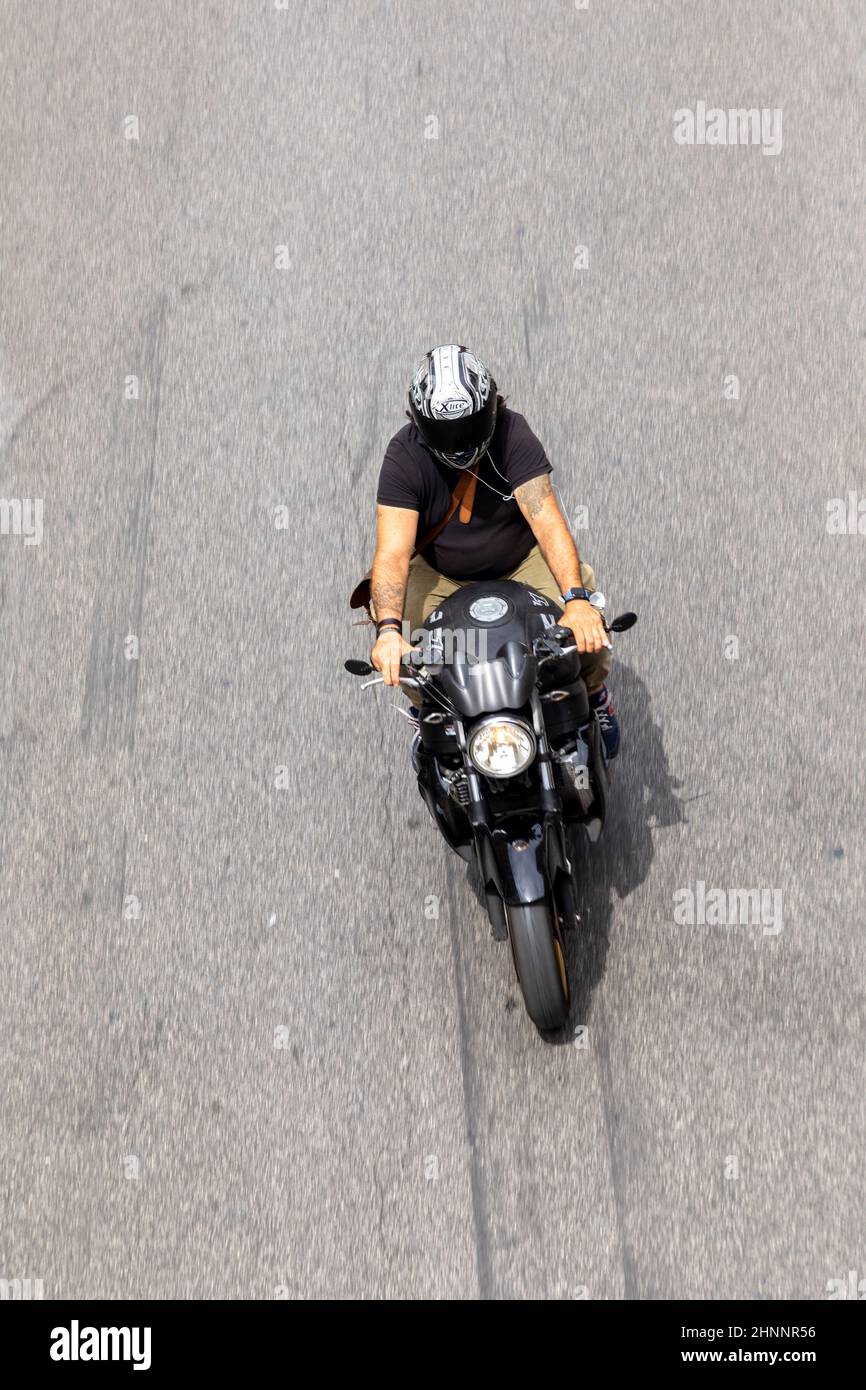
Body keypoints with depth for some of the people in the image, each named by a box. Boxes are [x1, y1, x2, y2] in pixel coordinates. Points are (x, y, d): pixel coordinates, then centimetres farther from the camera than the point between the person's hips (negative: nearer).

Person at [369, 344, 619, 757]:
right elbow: (393, 551, -31)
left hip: (521, 562, 0)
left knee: (587, 634, -21)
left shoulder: (511, 433, -23)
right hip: (439, 574, 0)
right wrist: (388, 629, -49)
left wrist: (576, 599, -47)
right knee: (401, 658, -23)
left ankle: (594, 693, 17)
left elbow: (546, 517, -31)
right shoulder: (404, 455, -23)